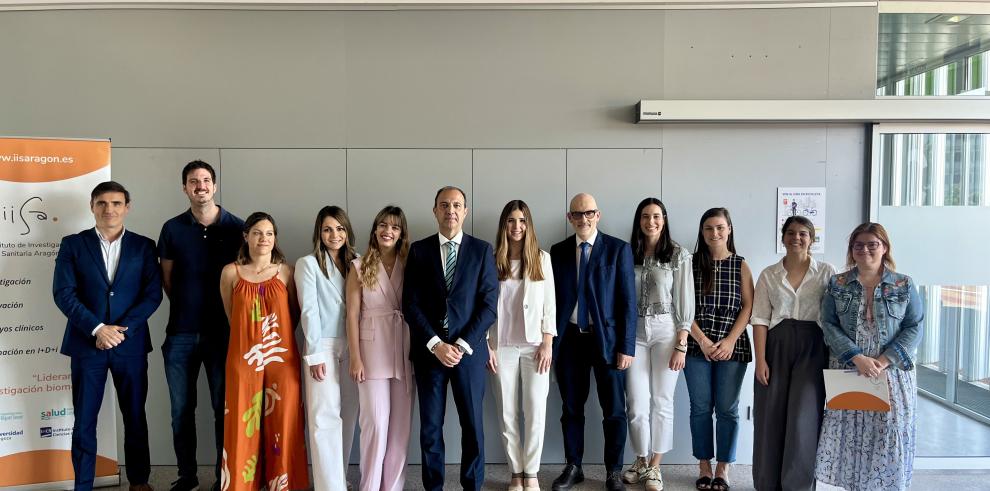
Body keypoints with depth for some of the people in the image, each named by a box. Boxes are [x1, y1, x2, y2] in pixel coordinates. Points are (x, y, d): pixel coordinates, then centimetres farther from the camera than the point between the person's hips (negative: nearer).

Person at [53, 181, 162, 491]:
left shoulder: (144, 246, 5)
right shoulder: (73, 244, 4)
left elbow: (153, 294, -2)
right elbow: (63, 293, -5)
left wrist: (121, 329, -12)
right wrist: (98, 328, -14)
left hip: (131, 344, 1)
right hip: (86, 344, 0)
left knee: (135, 417, 10)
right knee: (84, 420, 5)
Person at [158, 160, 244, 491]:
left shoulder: (236, 227, 0)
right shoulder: (173, 229, 4)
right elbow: (167, 280, 11)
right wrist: (188, 307, 8)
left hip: (223, 332, -1)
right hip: (181, 333, 2)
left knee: (224, 408, 5)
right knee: (182, 410, 9)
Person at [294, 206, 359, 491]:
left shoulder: (354, 263, 12)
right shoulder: (308, 264, -1)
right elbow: (309, 310, -7)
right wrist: (315, 353, -12)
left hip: (351, 347, 4)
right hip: (323, 347, -4)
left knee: (348, 416, 7)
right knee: (326, 417, -6)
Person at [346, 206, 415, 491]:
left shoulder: (409, 265, 6)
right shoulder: (359, 267, 1)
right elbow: (352, 315, -2)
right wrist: (355, 357, -8)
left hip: (405, 351, 2)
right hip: (373, 350, -2)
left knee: (401, 423, 7)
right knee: (376, 422, -3)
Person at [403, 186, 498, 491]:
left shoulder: (482, 250, 3)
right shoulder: (419, 250, 4)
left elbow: (489, 305, -3)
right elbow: (410, 304, -1)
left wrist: (463, 345, -11)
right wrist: (436, 344, -11)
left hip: (469, 350, 0)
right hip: (428, 351, 1)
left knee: (473, 426, 7)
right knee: (430, 428, 7)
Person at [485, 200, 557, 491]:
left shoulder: (542, 259, 4)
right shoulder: (492, 261, 3)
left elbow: (549, 303, 2)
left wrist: (547, 343, -4)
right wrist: (486, 345, -2)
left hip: (534, 344, 0)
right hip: (503, 345, 0)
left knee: (536, 411, -3)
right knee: (507, 412, 5)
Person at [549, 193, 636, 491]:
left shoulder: (618, 249, -2)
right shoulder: (558, 251, 6)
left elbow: (628, 301, -5)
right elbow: (553, 297, 7)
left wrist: (626, 347, -10)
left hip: (607, 339, -2)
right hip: (570, 339, 2)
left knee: (614, 411, 5)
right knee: (571, 408, 12)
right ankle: (573, 467, 28)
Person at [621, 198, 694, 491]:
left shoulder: (679, 256, -2)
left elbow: (685, 303, -3)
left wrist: (681, 345, -8)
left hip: (666, 332, -1)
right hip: (634, 333, 2)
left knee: (662, 402, 5)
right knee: (637, 403, 2)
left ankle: (654, 467, 18)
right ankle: (641, 461, 22)